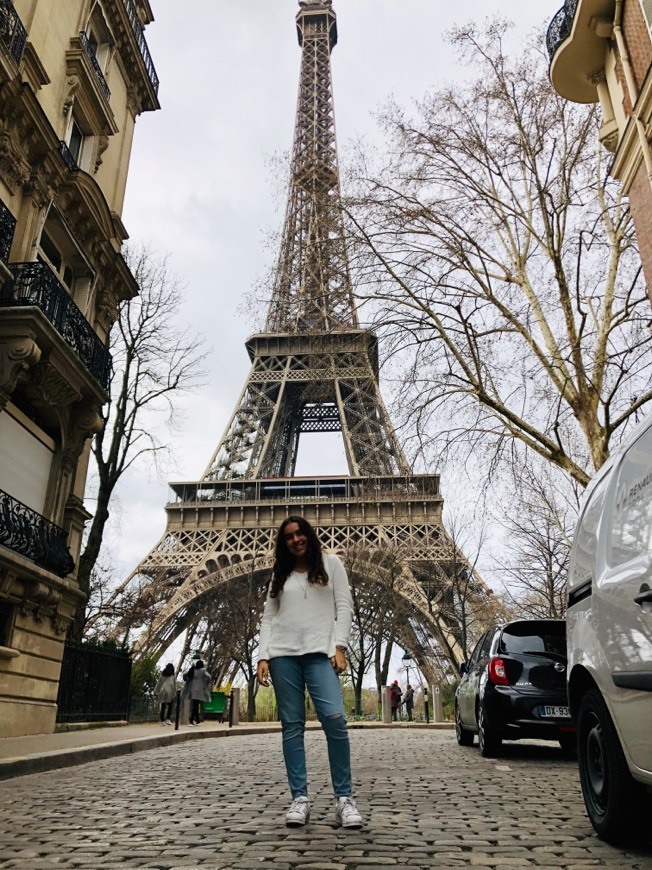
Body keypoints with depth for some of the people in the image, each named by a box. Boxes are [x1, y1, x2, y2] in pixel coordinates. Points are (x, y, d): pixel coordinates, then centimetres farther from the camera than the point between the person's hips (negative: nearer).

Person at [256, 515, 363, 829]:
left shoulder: (330, 563, 11)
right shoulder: (279, 574, 17)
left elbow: (344, 607, 5)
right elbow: (268, 618, 13)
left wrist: (339, 647, -6)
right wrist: (263, 656, 0)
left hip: (320, 653, -3)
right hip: (283, 654, 3)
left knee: (334, 718, -17)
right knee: (292, 725, 1)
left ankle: (344, 799, -9)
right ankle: (299, 798, 5)